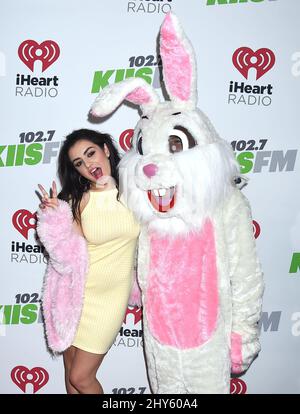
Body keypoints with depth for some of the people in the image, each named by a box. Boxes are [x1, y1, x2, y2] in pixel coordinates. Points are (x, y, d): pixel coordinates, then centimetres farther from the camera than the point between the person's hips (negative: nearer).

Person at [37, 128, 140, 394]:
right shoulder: (78, 199, -8)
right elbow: (74, 252, -13)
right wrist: (56, 217, -22)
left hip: (110, 293, -1)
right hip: (77, 290, 2)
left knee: (81, 377, 3)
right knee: (71, 366, 18)